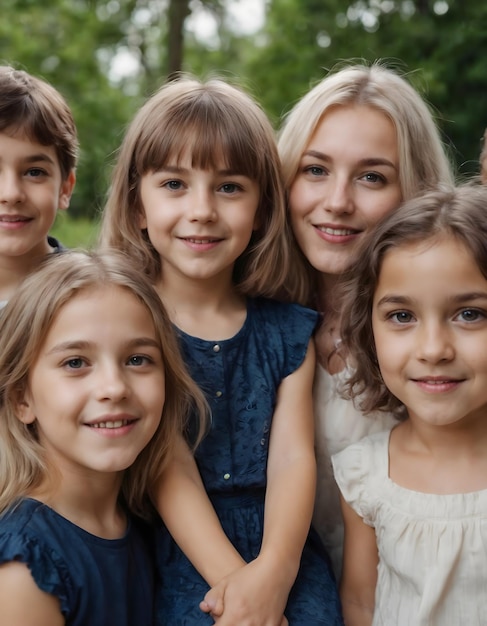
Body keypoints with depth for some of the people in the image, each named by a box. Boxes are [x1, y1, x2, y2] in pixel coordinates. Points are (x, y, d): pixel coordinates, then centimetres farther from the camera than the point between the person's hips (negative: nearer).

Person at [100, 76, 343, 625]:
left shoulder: (289, 333, 7)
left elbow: (293, 456, -3)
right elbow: (169, 470, -9)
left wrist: (274, 569, -19)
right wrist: (232, 577, -19)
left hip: (283, 554, 3)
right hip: (182, 560, -2)